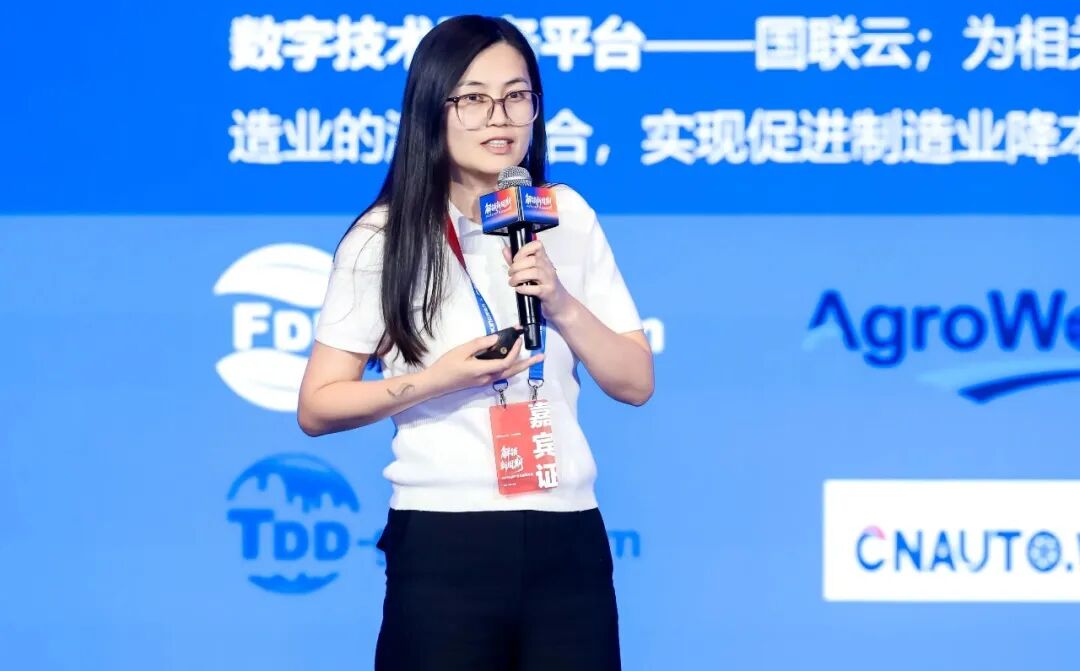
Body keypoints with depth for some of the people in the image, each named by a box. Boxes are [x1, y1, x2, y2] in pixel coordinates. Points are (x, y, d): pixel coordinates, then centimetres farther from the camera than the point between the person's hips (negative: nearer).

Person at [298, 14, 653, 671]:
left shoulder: (567, 218, 6)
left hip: (568, 542, 3)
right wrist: (437, 379, -16)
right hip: (443, 548, -3)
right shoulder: (384, 238, -3)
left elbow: (637, 383, 7)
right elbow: (317, 407, -3)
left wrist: (561, 303, -9)